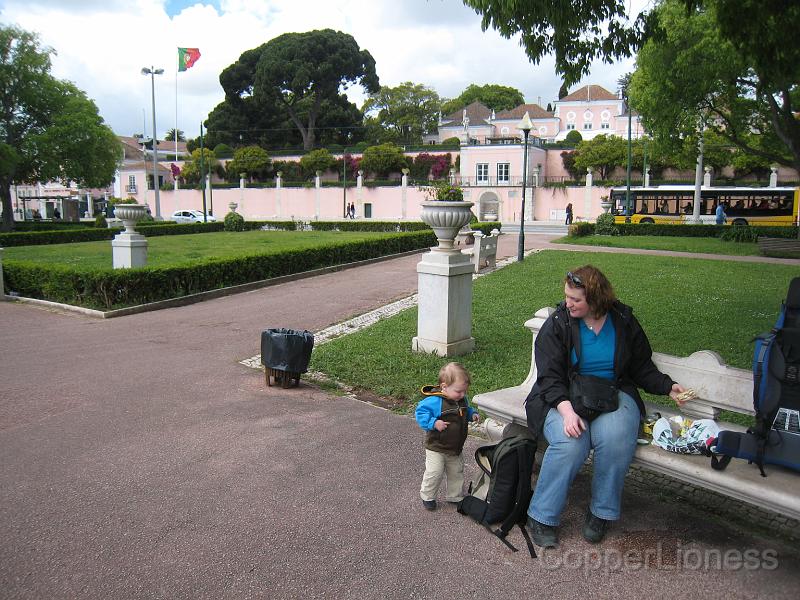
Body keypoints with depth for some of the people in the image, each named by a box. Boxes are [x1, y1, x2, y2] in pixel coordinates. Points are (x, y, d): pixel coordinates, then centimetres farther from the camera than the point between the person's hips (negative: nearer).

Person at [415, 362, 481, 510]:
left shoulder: (462, 400, -3)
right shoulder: (434, 401, -27)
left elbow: (466, 410, 17)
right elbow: (420, 413, -25)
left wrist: (473, 414, -4)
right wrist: (434, 423, -34)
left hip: (455, 448, 6)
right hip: (436, 448, -6)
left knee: (457, 472, 19)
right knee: (434, 473, -3)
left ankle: (456, 496, 40)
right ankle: (427, 496, 22)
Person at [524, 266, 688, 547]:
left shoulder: (624, 322, 4)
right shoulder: (557, 323, -4)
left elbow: (642, 368, 16)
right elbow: (550, 377, -11)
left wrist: (668, 386, -2)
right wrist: (567, 410, -27)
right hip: (564, 397, -2)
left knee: (615, 439, -31)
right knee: (570, 442, -32)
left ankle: (601, 513, -8)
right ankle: (542, 516, -16)